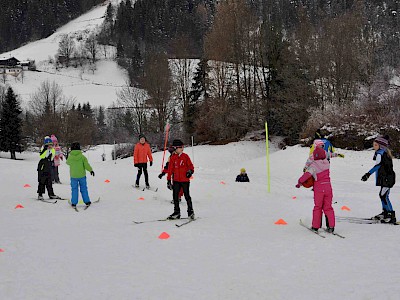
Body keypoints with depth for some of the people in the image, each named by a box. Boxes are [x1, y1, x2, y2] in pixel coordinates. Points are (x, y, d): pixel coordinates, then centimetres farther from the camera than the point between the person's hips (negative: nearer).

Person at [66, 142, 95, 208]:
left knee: (74, 189, 8)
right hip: (82, 175, 0)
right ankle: (87, 202, 14)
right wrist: (91, 170, 1)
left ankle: (74, 203, 5)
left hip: (73, 176, 0)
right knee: (83, 189, 11)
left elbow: (68, 162, 14)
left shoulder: (70, 157, -7)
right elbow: (86, 164, -10)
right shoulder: (82, 156, -9)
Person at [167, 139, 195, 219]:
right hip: (176, 180, 3)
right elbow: (170, 169, 6)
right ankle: (176, 212, 16)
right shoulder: (173, 157, 4)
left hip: (185, 180, -3)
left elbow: (190, 166, 3)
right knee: (175, 196, 5)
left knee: (187, 196, 2)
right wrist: (168, 180, 5)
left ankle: (190, 212, 14)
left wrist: (190, 171, -19)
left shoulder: (185, 156, -2)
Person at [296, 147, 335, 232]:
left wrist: (300, 182, -14)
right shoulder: (327, 163, 2)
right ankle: (331, 226, 3)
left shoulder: (314, 165, -13)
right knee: (328, 207, 10)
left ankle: (315, 226, 12)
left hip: (318, 188, -3)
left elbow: (307, 174, -23)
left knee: (318, 207, 9)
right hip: (328, 187, 3)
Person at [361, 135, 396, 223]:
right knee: (382, 195, 18)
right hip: (385, 178, 11)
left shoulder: (380, 153, -14)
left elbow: (377, 165, -25)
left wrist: (368, 174, -31)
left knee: (384, 196, -13)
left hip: (387, 178, -11)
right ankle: (385, 213, 29)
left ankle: (392, 216, -13)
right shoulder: (385, 152, 15)